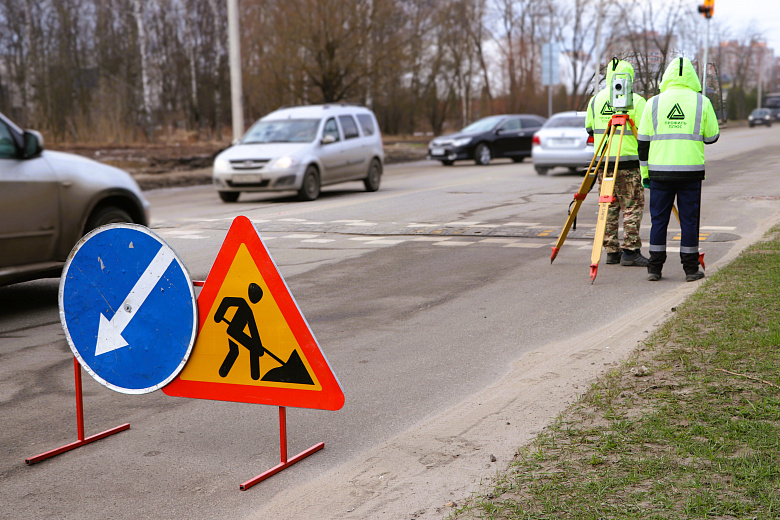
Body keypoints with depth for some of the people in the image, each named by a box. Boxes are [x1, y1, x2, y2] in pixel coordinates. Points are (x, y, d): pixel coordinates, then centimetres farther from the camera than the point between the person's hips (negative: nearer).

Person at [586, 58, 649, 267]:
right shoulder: (635, 101, -7)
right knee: (632, 207, 0)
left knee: (609, 207, 10)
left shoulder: (595, 100, 9)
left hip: (602, 161, 5)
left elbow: (589, 129, 16)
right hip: (629, 161, -5)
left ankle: (612, 251, 12)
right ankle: (630, 251, -2)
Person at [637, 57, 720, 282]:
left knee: (658, 219, 8)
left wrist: (645, 172, 12)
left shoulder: (654, 103, 3)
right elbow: (711, 137, 9)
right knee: (689, 220, 5)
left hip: (660, 171, 1)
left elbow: (643, 141, 4)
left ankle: (655, 268, 8)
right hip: (690, 170, -1)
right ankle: (691, 269, 9)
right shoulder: (702, 103, 2)